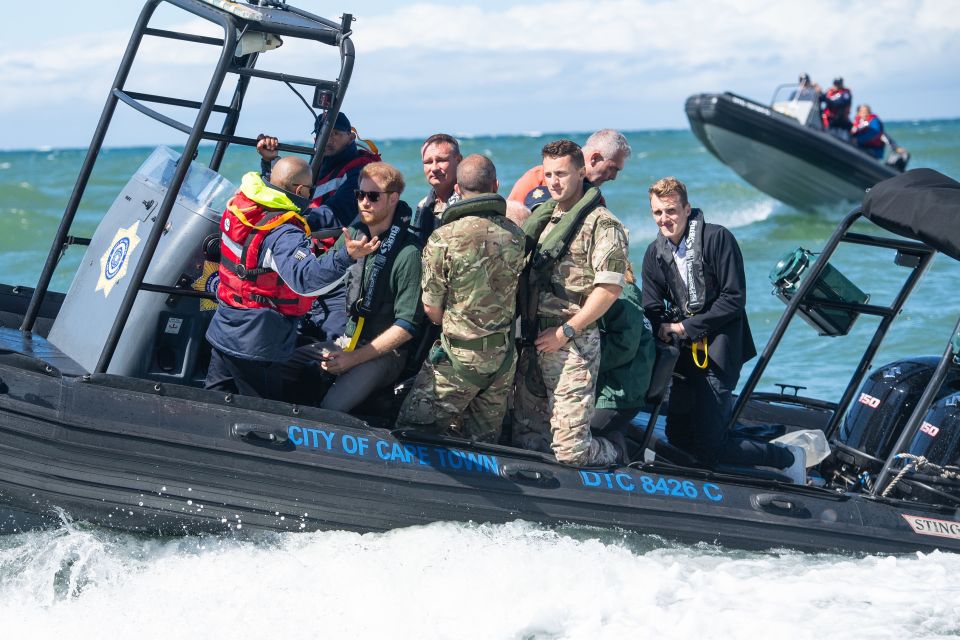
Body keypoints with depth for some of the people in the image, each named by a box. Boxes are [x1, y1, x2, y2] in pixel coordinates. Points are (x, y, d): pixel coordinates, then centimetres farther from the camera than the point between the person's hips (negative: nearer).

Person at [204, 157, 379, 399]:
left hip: (222, 331, 8)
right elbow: (304, 276, -42)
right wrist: (345, 256, -53)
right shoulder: (285, 235, -26)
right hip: (255, 344, -8)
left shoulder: (238, 206, 1)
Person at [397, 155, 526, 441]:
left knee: (412, 431, 4)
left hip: (459, 355, -5)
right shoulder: (515, 235, -2)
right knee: (483, 441, 14)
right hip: (503, 356, 5)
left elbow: (431, 310, -9)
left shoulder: (444, 238, -15)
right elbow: (514, 294, 6)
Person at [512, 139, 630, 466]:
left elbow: (609, 288, -14)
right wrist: (526, 329, 12)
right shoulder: (541, 217, 16)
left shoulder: (602, 224, -7)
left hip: (572, 345, -8)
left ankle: (614, 452, 21)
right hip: (533, 341, 8)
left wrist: (565, 332, -15)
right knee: (526, 438, 11)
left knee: (570, 449, -9)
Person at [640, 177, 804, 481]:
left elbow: (734, 299, -13)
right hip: (686, 351, 7)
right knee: (676, 437, 9)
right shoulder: (655, 254, 7)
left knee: (707, 447, -11)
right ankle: (726, 406, 35)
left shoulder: (717, 238, -10)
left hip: (719, 345, -7)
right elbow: (652, 309, 5)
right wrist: (665, 329, -18)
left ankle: (788, 458, 7)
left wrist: (686, 327, -13)